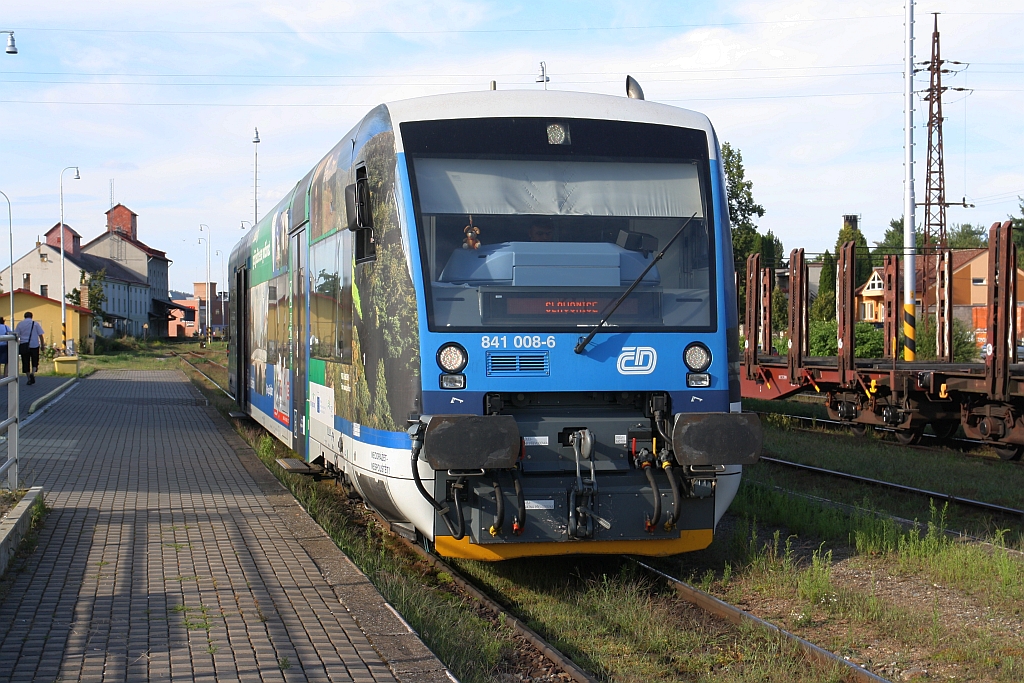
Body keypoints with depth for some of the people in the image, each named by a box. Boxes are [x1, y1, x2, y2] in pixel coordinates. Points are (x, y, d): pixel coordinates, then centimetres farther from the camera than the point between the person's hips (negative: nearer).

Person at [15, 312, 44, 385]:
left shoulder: (20, 324, 5)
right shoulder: (35, 324, 2)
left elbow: (16, 336, 1)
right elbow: (40, 335, -2)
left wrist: (16, 346, 4)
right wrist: (42, 345, 4)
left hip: (24, 346, 1)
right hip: (34, 345, -1)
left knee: (26, 363, 8)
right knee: (35, 361, 9)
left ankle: (29, 379, 8)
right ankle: (33, 373, -18)